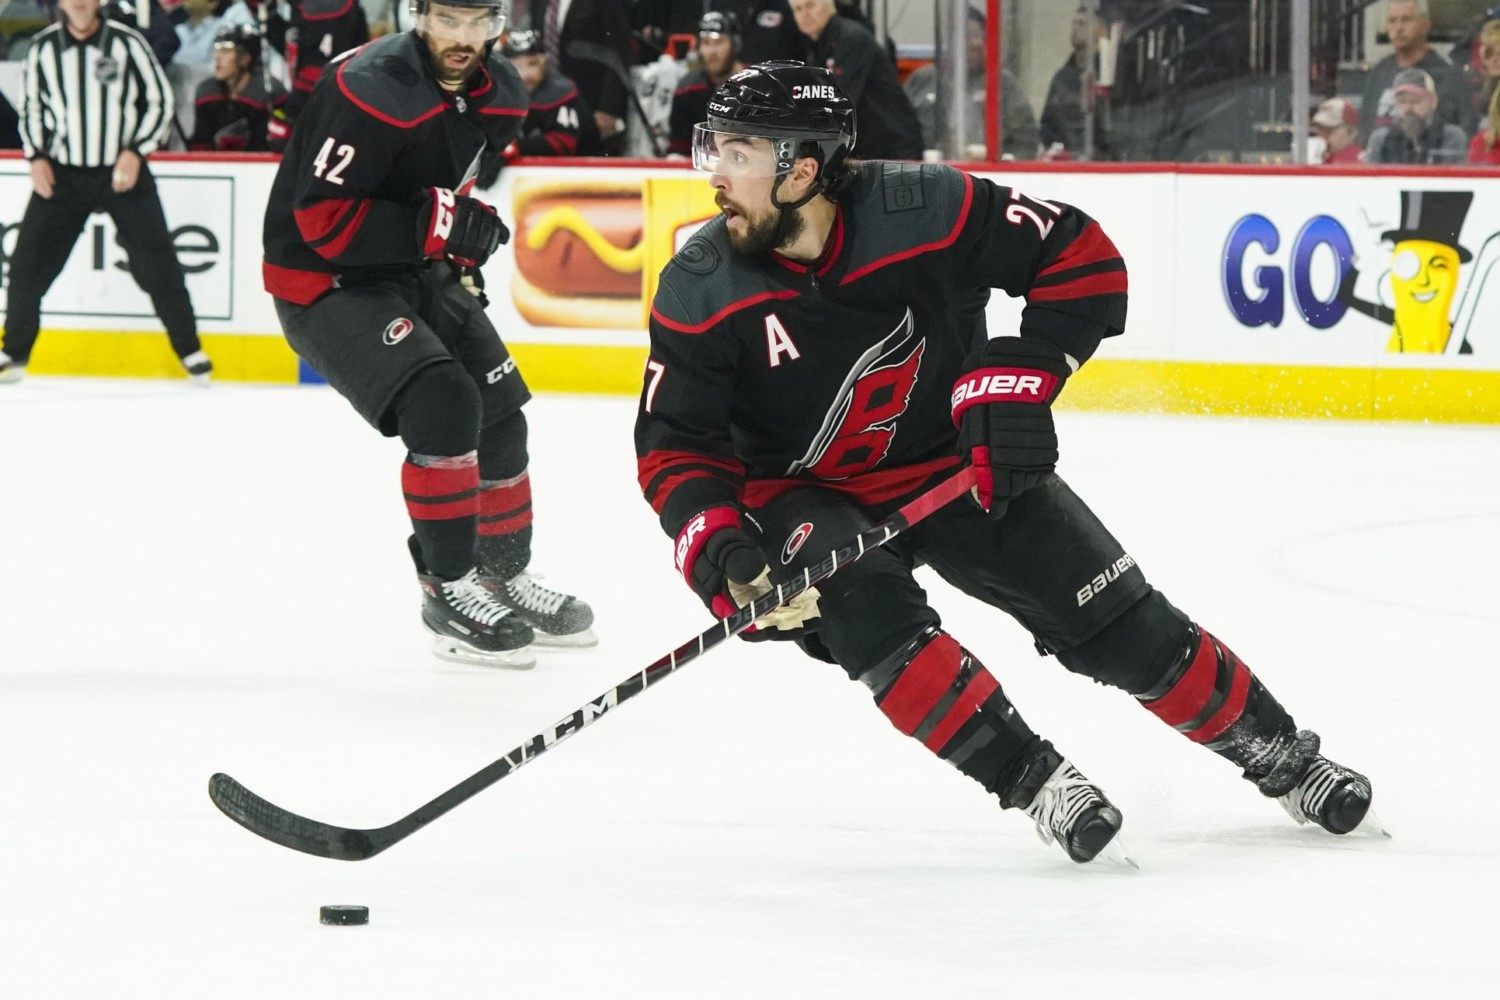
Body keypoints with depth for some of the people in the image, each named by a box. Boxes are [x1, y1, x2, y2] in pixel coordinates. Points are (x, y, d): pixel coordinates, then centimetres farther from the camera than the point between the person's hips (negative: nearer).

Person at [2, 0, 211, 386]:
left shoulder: (126, 42, -8)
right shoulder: (43, 47, 0)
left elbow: (159, 101, -2)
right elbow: (31, 107, 12)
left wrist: (135, 152, -13)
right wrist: (37, 157, -2)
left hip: (123, 170, -2)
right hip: (62, 173, 2)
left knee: (156, 263, -3)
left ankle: (191, 352, 8)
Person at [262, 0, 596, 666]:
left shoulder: (498, 93, -1)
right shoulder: (370, 91, -28)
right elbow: (321, 217, -29)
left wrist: (461, 256, 13)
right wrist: (432, 228, -32)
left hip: (420, 272, 9)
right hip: (323, 281, -9)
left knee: (499, 416, 11)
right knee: (443, 406, -24)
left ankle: (505, 578, 32)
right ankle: (448, 590, -11)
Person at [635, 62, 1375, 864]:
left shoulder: (925, 212, -25)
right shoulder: (699, 293, -20)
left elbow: (1081, 256, -16)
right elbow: (675, 446, -14)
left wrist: (1022, 377, -24)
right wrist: (715, 547, -31)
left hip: (961, 463, 0)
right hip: (808, 493, 0)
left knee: (1123, 629, 0)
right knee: (863, 610, -31)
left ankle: (1282, 757, 21)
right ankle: (1033, 779, -19)